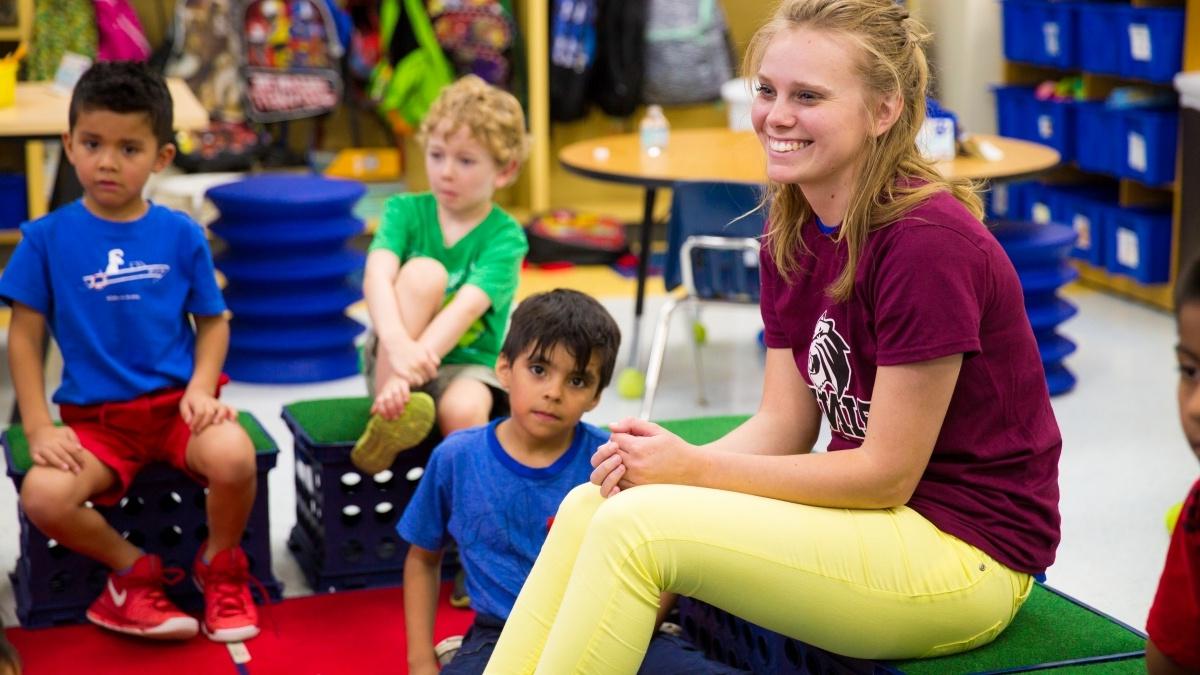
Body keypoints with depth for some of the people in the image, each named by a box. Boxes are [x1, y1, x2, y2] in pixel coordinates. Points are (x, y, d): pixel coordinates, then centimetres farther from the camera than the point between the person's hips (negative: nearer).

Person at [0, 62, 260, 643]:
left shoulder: (181, 234, 2)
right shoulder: (47, 238, -1)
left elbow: (213, 321, 8)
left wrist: (200, 388, -10)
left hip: (176, 403, 0)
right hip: (94, 417, 0)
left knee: (234, 459, -31)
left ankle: (220, 566, 3)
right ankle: (132, 568, 4)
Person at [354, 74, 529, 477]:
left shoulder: (505, 237, -6)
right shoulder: (405, 210, 0)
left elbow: (465, 309, -24)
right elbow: (377, 276, -21)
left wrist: (412, 369, -40)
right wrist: (397, 342, -43)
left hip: (466, 363, -2)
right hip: (390, 359, 2)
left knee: (464, 410, -39)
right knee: (424, 271, -26)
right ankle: (386, 422, -32)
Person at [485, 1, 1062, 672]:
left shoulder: (928, 242, -22)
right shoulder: (793, 232, 5)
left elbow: (888, 473, -19)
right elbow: (783, 426, 5)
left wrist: (694, 469, -17)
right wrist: (668, 461, -15)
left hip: (965, 547, -8)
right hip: (869, 509, 8)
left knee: (635, 527, -20)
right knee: (592, 505, -5)